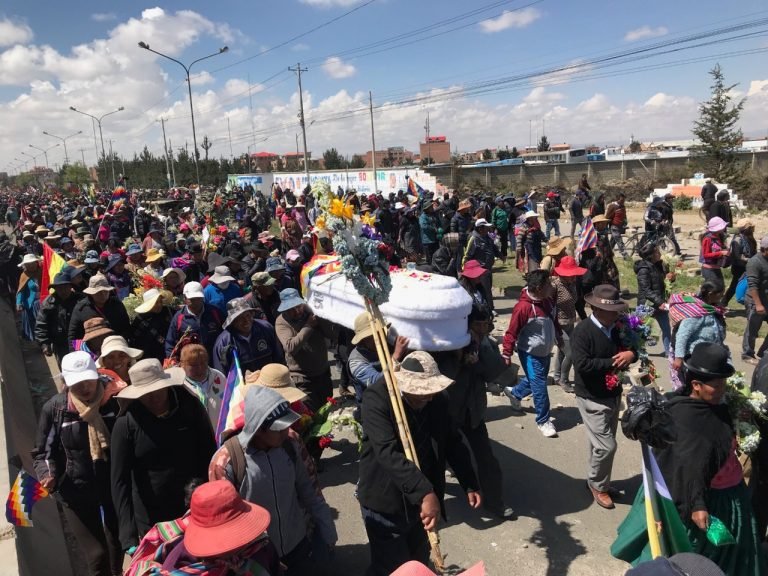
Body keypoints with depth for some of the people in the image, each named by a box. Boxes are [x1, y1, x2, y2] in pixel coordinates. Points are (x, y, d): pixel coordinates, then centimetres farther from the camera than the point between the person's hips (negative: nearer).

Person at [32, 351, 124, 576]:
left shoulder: (115, 401, -13)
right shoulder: (54, 408, -11)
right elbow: (43, 453, 0)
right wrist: (47, 475, -18)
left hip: (115, 488, 1)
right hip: (76, 492, -1)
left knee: (117, 549, 21)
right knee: (96, 556, 1)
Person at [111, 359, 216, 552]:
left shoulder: (190, 406, -11)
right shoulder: (126, 424, -15)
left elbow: (210, 456, -2)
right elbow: (120, 480, -15)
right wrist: (129, 537, -22)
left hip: (195, 511, 2)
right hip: (150, 520, -1)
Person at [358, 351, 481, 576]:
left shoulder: (436, 399, -3)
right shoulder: (376, 397, -23)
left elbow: (452, 442, 8)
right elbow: (387, 452, -33)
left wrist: (469, 484, 3)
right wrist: (425, 492, -39)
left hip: (422, 498, 6)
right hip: (385, 503, -5)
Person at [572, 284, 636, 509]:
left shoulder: (618, 328, 2)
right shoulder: (582, 331, -19)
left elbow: (635, 347, 13)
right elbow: (582, 364, -27)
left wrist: (631, 354, -12)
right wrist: (613, 362, -21)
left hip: (614, 395, 7)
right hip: (592, 399, -7)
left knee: (601, 444, 19)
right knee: (606, 446, -6)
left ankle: (598, 482, 36)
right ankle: (597, 485, 17)